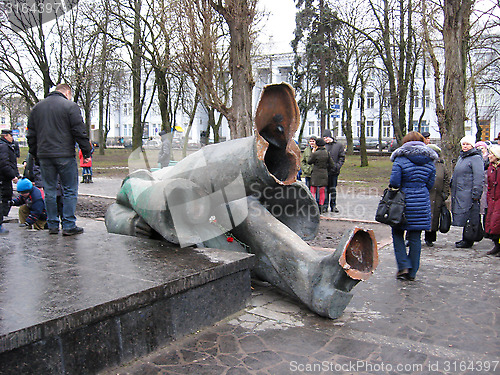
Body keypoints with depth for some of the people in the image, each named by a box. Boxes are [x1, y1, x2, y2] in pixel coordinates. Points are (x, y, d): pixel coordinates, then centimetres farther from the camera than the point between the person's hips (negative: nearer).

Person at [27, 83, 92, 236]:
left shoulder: (37, 107, 16)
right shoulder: (70, 106, -4)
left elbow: (31, 135, 18)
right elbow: (80, 133, -8)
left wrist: (35, 154, 22)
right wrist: (86, 153, -2)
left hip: (44, 156, 5)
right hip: (65, 155, -5)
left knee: (49, 191, 11)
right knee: (70, 190, 1)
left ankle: (52, 225, 15)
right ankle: (69, 226, 0)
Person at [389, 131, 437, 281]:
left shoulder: (401, 159, -8)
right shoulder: (429, 161, 4)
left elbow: (394, 182, -14)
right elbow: (430, 185, 7)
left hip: (403, 201, -3)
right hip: (422, 203, 4)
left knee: (397, 234, 12)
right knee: (415, 238, 9)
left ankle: (403, 266, 3)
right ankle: (412, 272, 17)